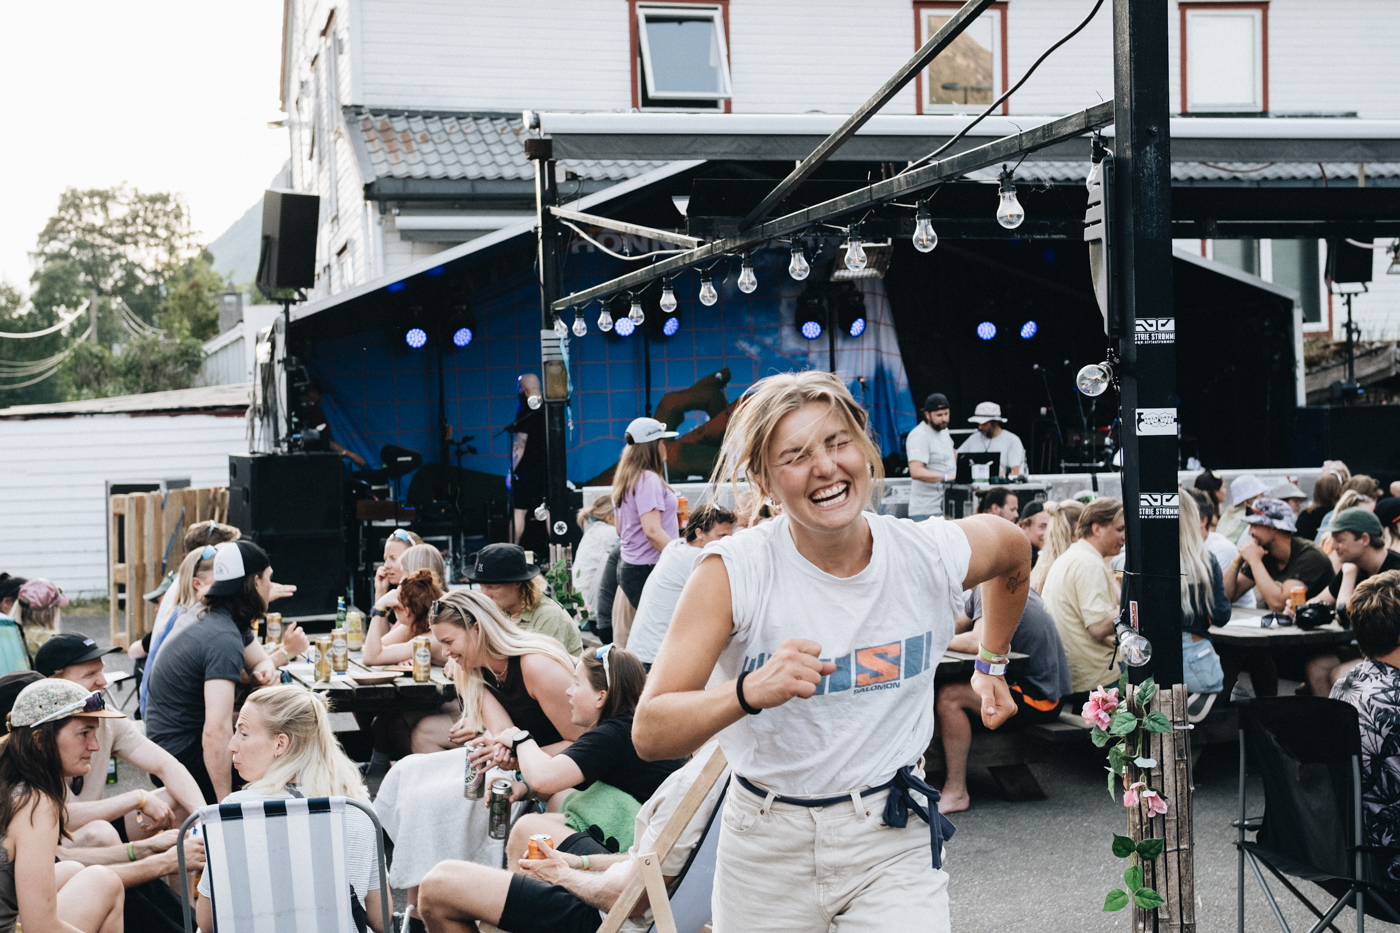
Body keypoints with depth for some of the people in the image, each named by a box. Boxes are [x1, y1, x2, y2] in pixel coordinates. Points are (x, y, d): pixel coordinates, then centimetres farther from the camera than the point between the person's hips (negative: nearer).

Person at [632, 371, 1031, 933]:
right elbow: (649, 734, -23)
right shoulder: (731, 573, -18)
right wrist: (749, 691, -40)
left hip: (894, 840, 1)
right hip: (769, 843, -1)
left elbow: (1014, 552, 18)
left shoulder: (935, 556, -9)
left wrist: (993, 664, 23)